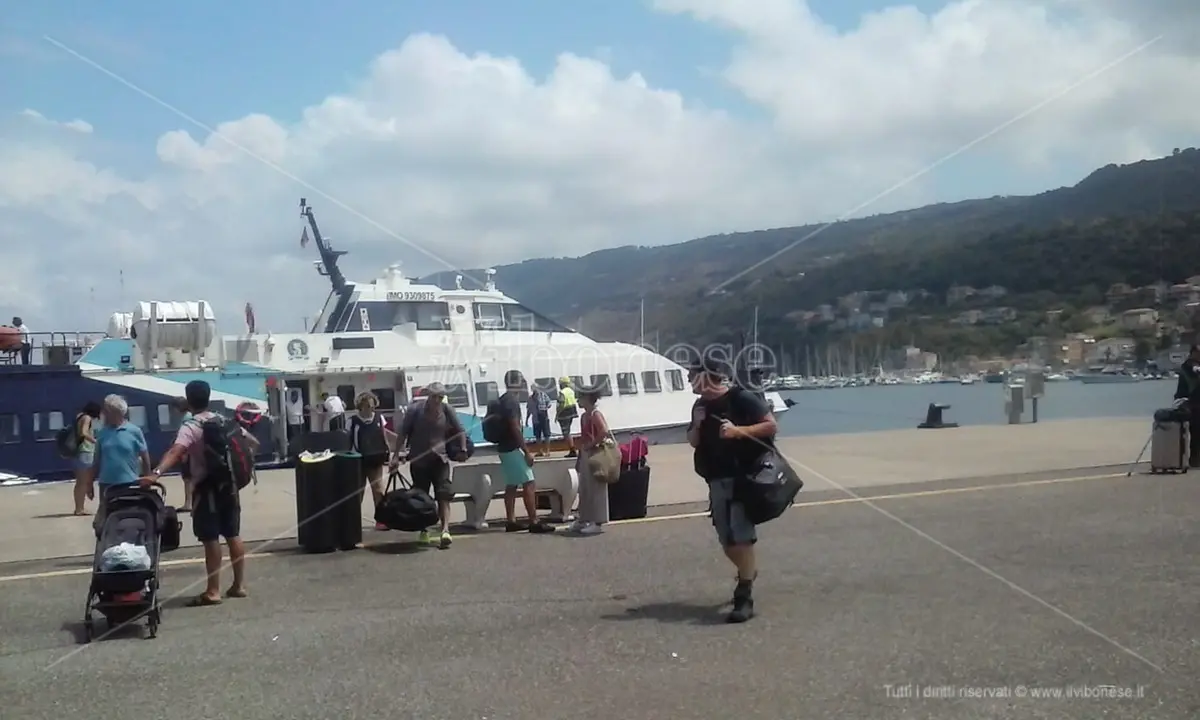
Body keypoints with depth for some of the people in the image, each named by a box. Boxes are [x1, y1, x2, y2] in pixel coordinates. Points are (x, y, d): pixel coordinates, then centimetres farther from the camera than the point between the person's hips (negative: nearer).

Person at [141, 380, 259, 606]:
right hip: (229, 484, 6)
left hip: (207, 488, -6)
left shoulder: (190, 427, -13)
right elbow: (253, 443, 14)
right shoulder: (226, 422, 8)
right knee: (233, 535, 13)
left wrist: (156, 473, -44)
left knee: (210, 539, -3)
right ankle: (239, 584, 19)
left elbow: (175, 451, -32)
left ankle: (213, 591, -2)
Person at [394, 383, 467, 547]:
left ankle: (445, 530, -20)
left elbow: (460, 431, 9)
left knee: (444, 494, -14)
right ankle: (424, 531, 23)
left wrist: (463, 449, -4)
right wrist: (396, 455, -6)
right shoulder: (415, 409, -8)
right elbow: (403, 434, -3)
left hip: (439, 459, 0)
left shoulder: (447, 410, -2)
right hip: (418, 460, 0)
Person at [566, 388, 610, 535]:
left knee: (596, 489, -4)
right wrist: (579, 458, 17)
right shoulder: (583, 416, 14)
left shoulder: (596, 414, -14)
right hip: (585, 456, 9)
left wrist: (591, 445, -20)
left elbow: (604, 432, -29)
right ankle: (583, 520, 22)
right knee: (584, 489, 14)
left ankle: (598, 523, 2)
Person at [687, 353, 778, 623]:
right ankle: (748, 571, 39)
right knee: (727, 539, 11)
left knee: (741, 535, -11)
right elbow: (693, 442, 15)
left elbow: (771, 425, -11)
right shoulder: (701, 405, 9)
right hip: (717, 481, 6)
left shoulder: (742, 399, -9)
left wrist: (738, 431, -21)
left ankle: (744, 597, -9)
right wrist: (697, 424, -5)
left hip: (744, 478, -6)